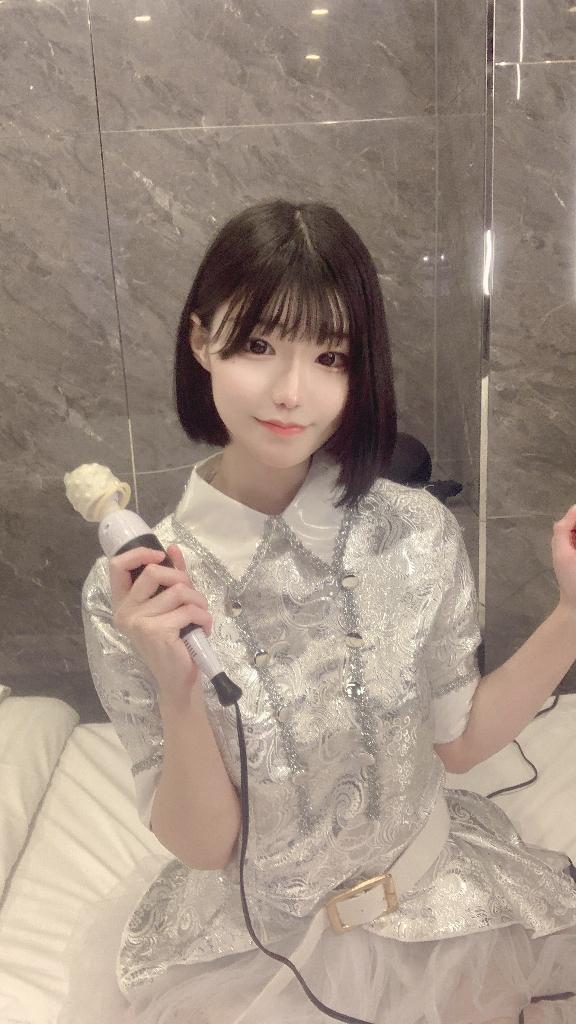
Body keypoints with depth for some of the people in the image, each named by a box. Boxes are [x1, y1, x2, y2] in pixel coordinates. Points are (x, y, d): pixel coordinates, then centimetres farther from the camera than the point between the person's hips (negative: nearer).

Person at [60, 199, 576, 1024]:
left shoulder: (422, 533, -16)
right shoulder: (129, 592, -19)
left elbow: (457, 739, -3)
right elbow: (201, 846, -14)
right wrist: (177, 690, -32)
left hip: (435, 916, 2)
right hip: (243, 943, -1)